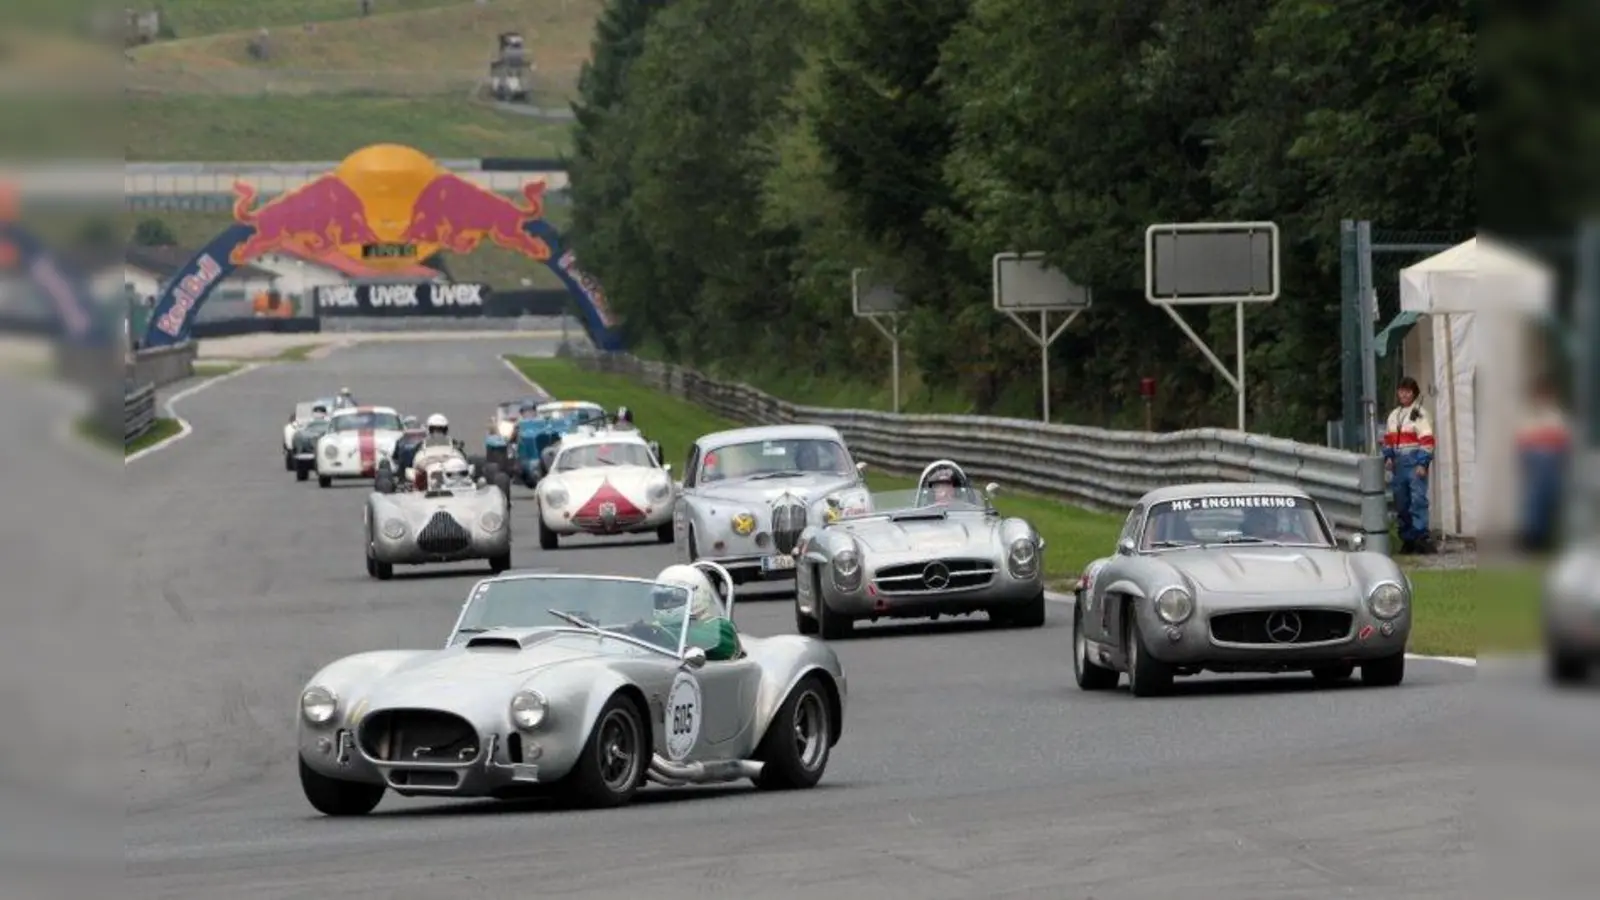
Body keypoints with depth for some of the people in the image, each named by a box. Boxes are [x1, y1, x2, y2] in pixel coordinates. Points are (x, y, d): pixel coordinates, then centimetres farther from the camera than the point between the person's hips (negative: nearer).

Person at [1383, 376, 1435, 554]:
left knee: (1418, 499, -18)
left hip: (1415, 464, -7)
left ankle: (1421, 536, -22)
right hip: (1399, 464, 7)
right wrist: (1388, 457, 10)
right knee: (1401, 504, 7)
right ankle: (1407, 539, 13)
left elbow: (1427, 440, -8)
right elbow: (1388, 439, 27)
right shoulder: (1394, 415, 20)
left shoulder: (1420, 414, -2)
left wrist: (1423, 464, -15)